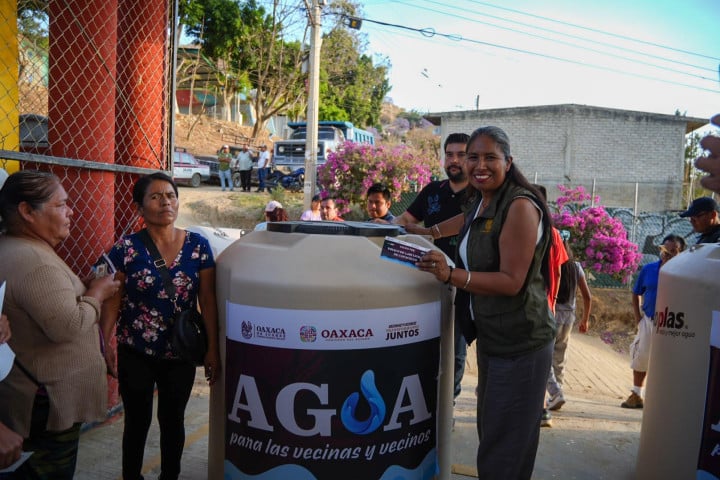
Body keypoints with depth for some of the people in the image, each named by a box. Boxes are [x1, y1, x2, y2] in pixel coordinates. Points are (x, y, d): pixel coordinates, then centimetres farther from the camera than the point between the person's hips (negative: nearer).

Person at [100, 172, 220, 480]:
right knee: (137, 421, 14)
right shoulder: (126, 248, -8)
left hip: (181, 353, 1)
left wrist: (213, 348, -5)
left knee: (173, 420, 16)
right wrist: (107, 344, -13)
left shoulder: (198, 246, -5)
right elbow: (112, 300, -5)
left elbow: (208, 301, -4)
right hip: (135, 353, -1)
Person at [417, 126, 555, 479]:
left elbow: (511, 281, -23)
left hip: (520, 345, -9)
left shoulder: (520, 206, -18)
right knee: (489, 433, 23)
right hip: (490, 338, 9)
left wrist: (451, 275, -33)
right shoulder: (478, 203, 9)